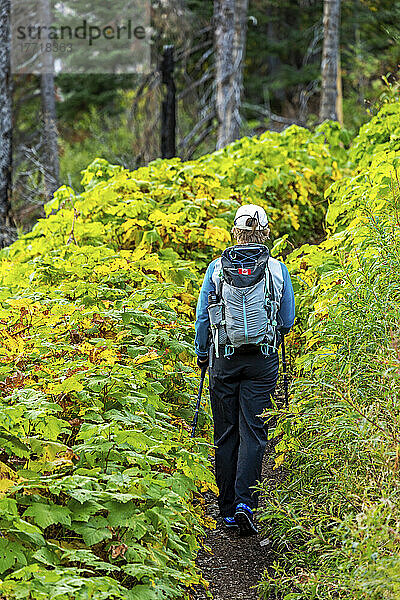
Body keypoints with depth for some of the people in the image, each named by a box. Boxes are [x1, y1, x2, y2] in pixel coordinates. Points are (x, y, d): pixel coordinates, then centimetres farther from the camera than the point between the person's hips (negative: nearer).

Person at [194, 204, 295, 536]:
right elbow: (287, 320, 5)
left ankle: (228, 509, 13)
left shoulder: (216, 268, -2)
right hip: (262, 361, -1)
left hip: (224, 359, 1)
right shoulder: (277, 270, -3)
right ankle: (245, 502, -15)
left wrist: (201, 353, 18)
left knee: (226, 434, 9)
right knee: (253, 432, 0)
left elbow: (202, 317, 3)